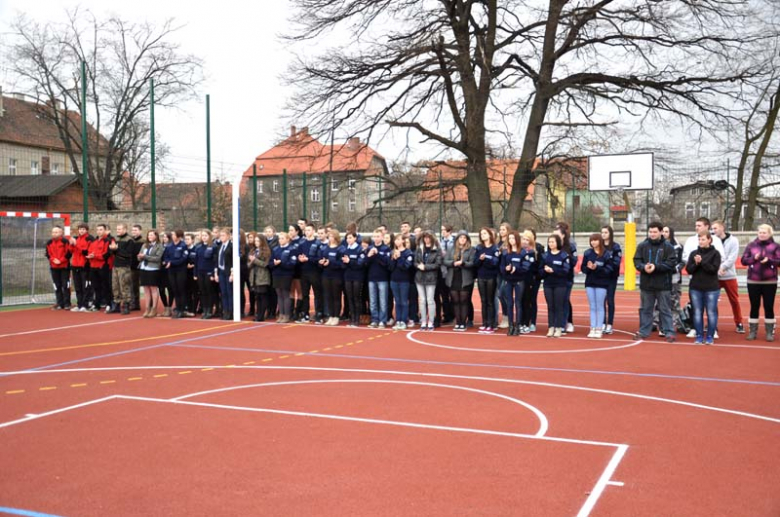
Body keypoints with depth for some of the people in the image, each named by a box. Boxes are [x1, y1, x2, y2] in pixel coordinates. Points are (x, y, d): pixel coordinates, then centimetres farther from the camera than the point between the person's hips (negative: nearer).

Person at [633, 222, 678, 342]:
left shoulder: (668, 246, -3)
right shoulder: (642, 245, 5)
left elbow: (671, 263, -10)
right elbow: (636, 260, 2)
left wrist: (656, 267, -20)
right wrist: (644, 267, -19)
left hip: (663, 284, -3)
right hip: (646, 283, 3)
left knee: (665, 310, 3)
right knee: (645, 309, 12)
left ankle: (669, 333, 9)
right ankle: (643, 332, 21)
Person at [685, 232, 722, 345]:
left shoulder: (715, 253, 0)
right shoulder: (693, 253, 8)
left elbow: (714, 269, -10)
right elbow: (688, 270, 3)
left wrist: (702, 262, -16)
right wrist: (696, 263, -14)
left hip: (711, 288, -3)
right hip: (695, 288, 3)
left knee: (711, 313, 0)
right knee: (697, 313, 5)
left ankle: (710, 337, 9)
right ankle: (699, 336, 12)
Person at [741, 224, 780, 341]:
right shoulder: (751, 246, 4)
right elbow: (743, 260, 0)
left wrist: (769, 260, -23)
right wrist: (754, 258, -17)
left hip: (770, 282, -1)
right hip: (753, 282, 1)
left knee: (769, 307, 4)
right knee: (754, 307, 7)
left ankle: (770, 332, 11)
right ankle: (752, 331, 13)